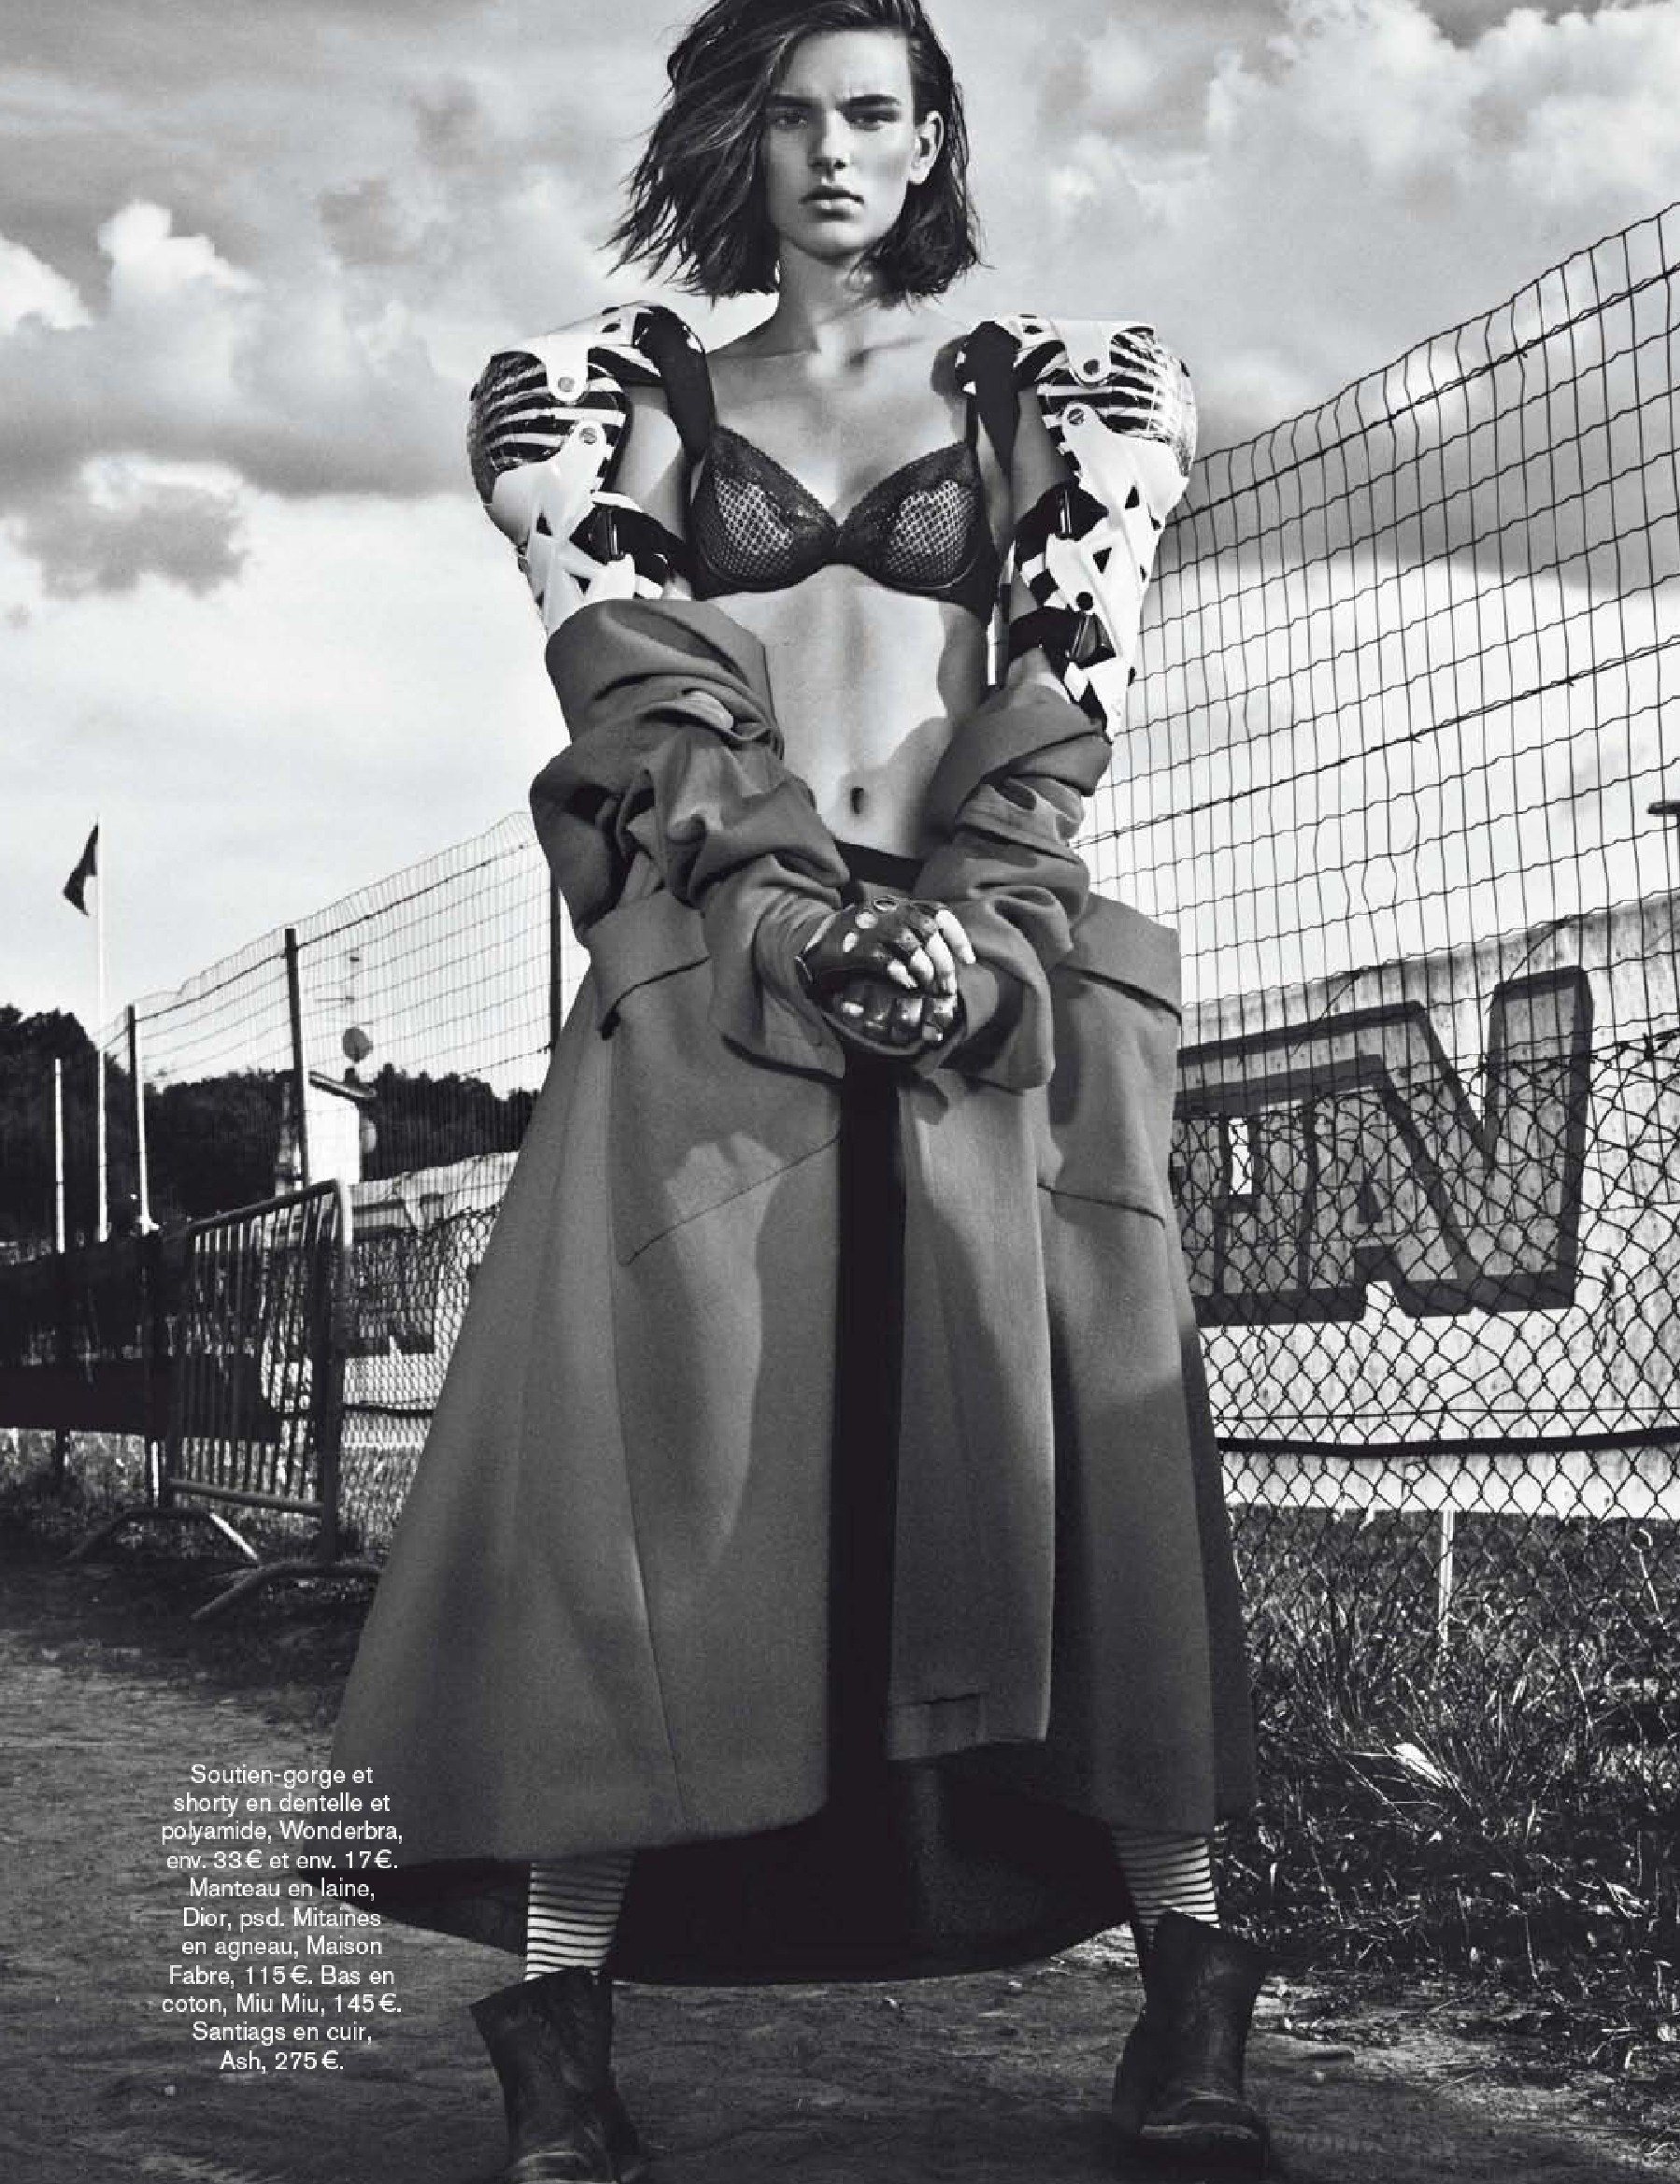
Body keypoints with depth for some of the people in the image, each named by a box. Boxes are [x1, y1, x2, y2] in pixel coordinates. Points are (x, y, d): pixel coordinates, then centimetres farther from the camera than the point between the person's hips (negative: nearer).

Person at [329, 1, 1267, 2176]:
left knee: (1073, 1438, -8)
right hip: (715, 971, 0)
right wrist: (809, 898, -13)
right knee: (654, 1435, -12)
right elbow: (633, 684, 2)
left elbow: (1064, 687, 4)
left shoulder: (1061, 391, 16)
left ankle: (1189, 1994, -1)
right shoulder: (623, 396, 15)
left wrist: (961, 910, -13)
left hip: (997, 962, 1)